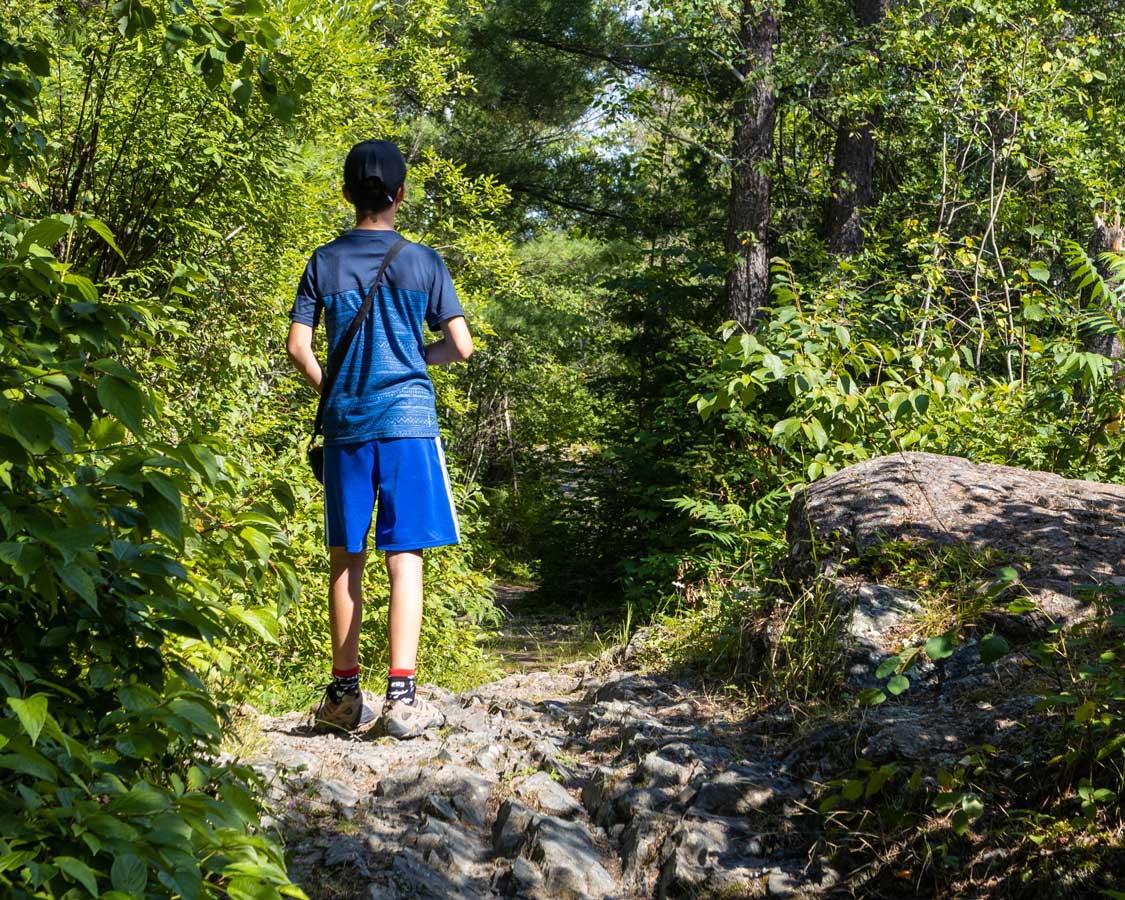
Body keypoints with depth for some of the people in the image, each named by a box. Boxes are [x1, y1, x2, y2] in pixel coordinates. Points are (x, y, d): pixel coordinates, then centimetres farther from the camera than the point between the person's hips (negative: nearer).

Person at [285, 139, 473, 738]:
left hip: (344, 423, 2)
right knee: (405, 557, -3)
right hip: (408, 419, -2)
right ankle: (401, 695, -9)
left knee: (347, 559, 10)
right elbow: (461, 347, -2)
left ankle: (344, 694, 16)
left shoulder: (325, 262, 4)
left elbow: (298, 346, -1)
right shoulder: (422, 262, 0)